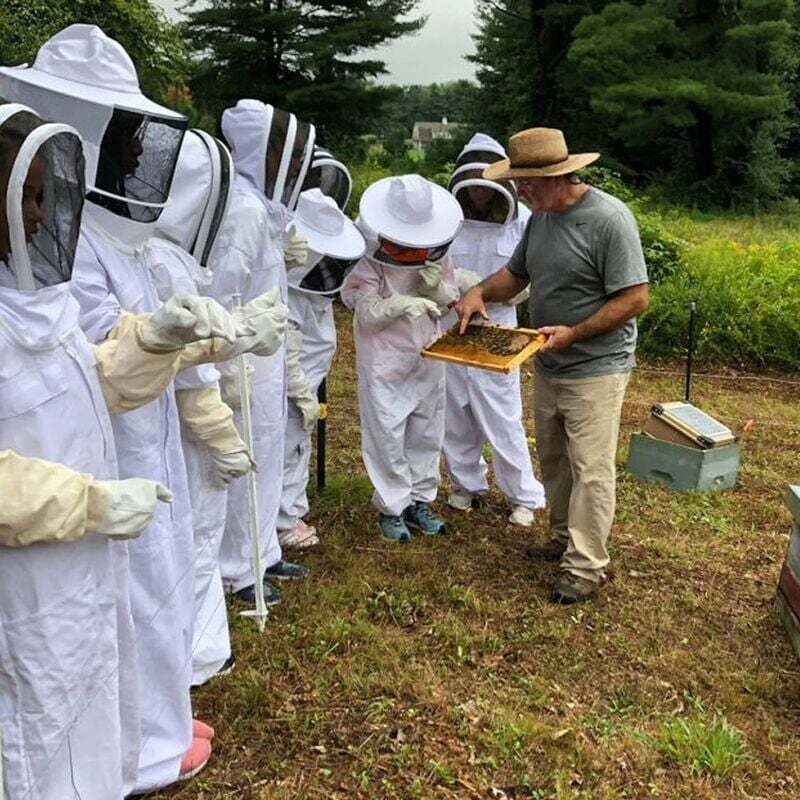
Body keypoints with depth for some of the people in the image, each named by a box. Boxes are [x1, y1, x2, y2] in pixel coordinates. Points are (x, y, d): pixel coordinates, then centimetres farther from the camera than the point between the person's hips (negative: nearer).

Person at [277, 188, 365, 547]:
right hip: (291, 387, -9)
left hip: (306, 381, 9)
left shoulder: (317, 280, 3)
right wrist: (304, 396, -19)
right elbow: (286, 355, -24)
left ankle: (291, 513, 33)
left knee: (298, 449, 19)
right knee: (291, 449, 3)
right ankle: (285, 524, 17)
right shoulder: (289, 295, -27)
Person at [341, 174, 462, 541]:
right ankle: (391, 508, 17)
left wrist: (437, 286, -20)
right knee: (387, 436, 1)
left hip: (428, 357, 5)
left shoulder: (437, 249, -3)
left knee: (427, 434, 12)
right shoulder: (368, 257, -17)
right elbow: (367, 313, -18)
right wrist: (401, 304, -36)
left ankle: (419, 501, 28)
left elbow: (451, 299, 3)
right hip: (384, 362, -4)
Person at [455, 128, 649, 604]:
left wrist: (573, 333, -23)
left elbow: (635, 299, -21)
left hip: (595, 370, -8)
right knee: (553, 459, 19)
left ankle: (586, 567, 7)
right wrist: (481, 292, -4)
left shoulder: (609, 219, -20)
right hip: (548, 367, 8)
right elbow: (516, 273, 16)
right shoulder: (541, 216, 5)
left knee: (591, 470, -2)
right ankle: (566, 537, 36)